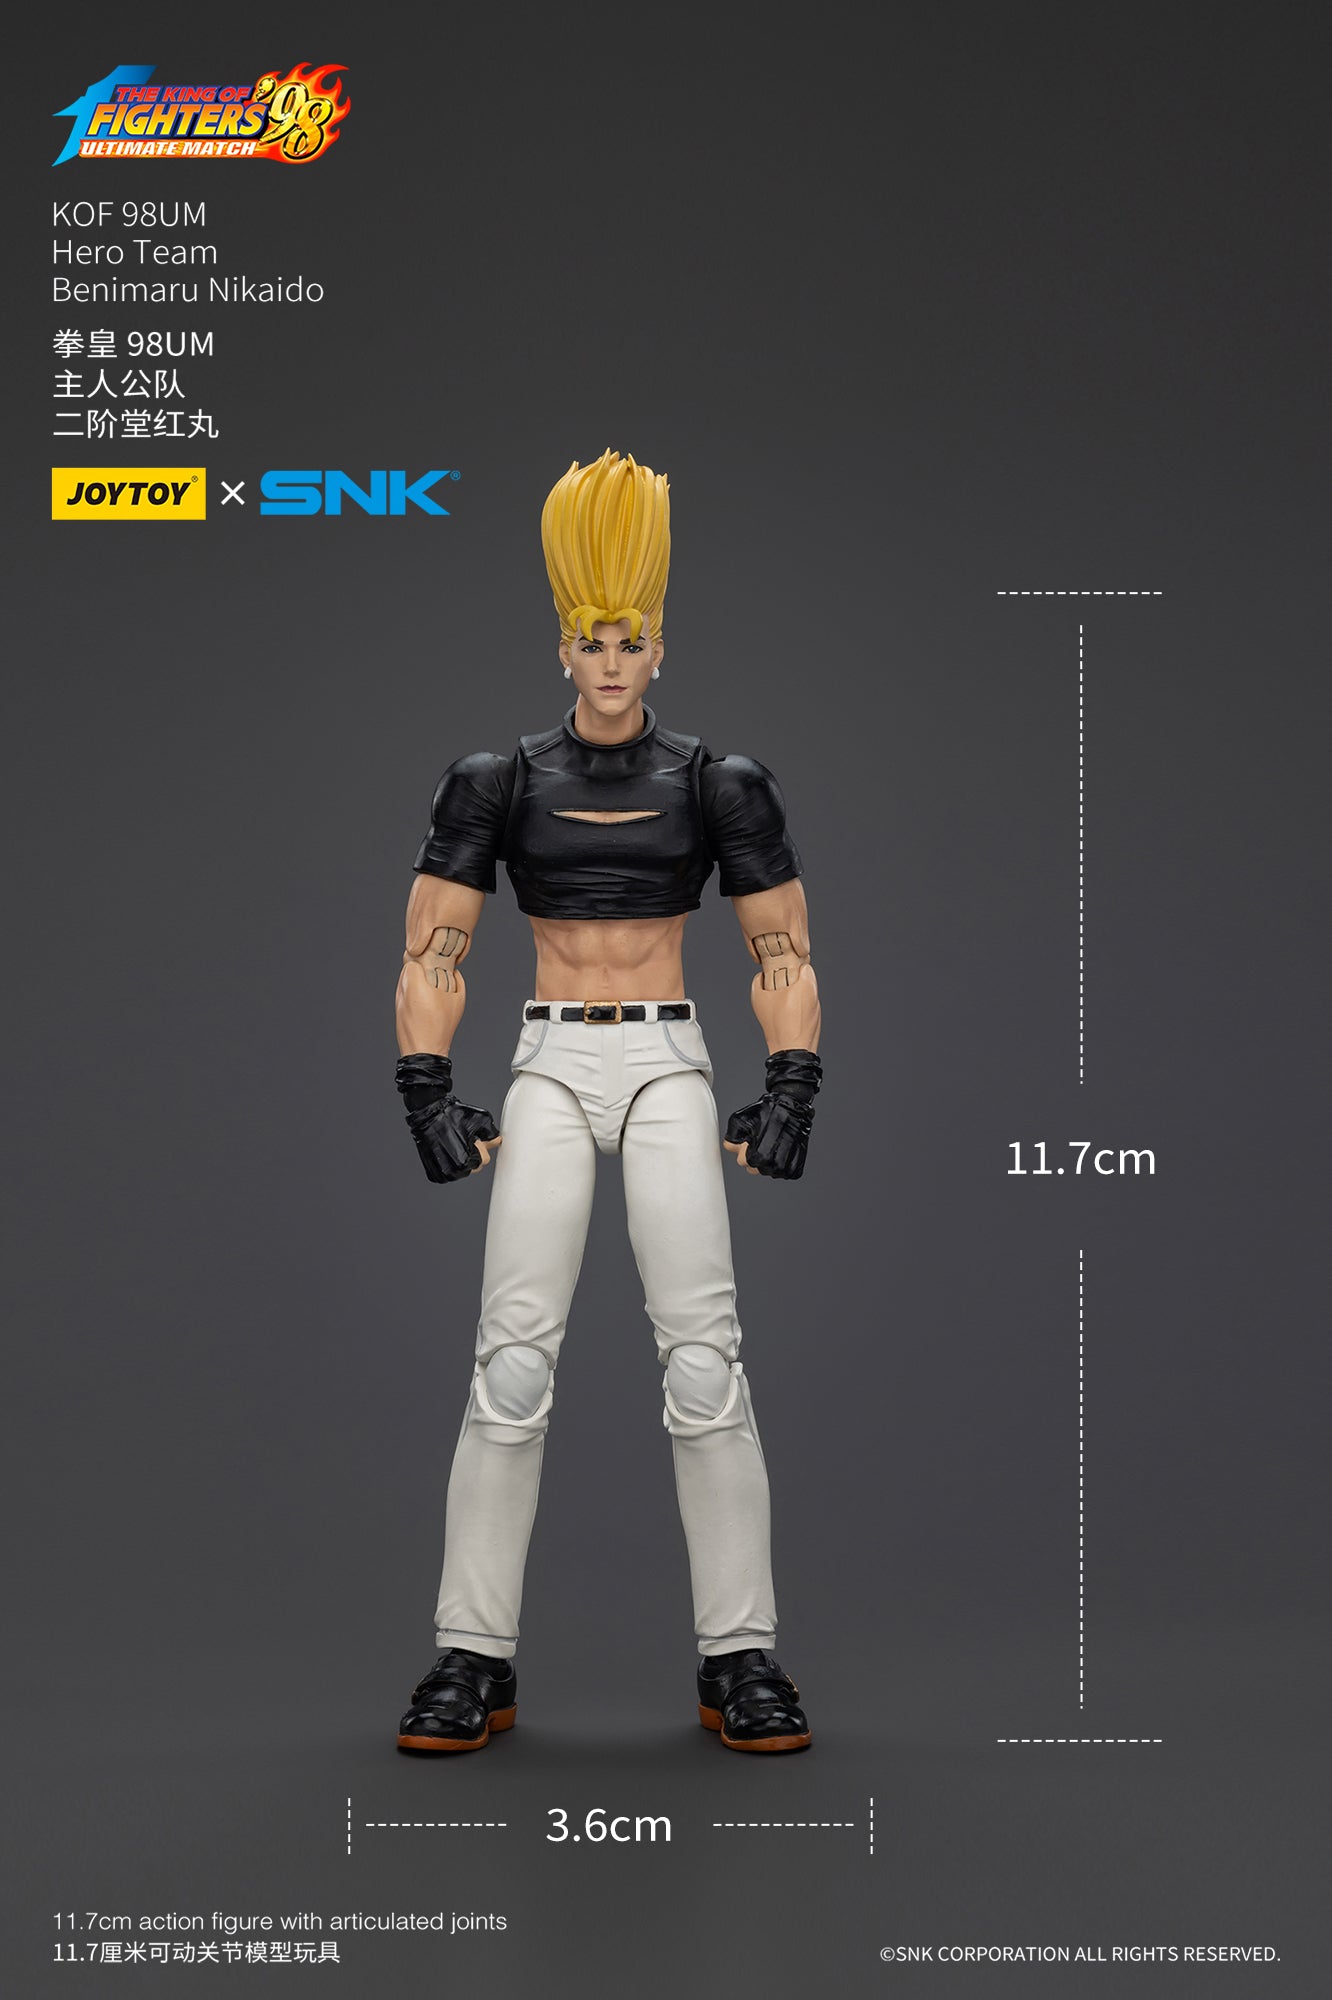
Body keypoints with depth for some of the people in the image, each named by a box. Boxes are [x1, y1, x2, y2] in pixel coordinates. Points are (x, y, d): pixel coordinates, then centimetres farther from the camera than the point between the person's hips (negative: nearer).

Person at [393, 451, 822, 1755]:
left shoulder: (713, 786, 4)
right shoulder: (503, 784, 4)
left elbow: (786, 960, 7)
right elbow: (431, 960, 5)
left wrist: (789, 1099, -3)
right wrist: (430, 1101, -4)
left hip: (669, 1070, 0)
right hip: (550, 1072, 0)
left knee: (704, 1354, -11)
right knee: (512, 1358, -10)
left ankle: (740, 1660, -2)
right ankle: (474, 1660, 0)